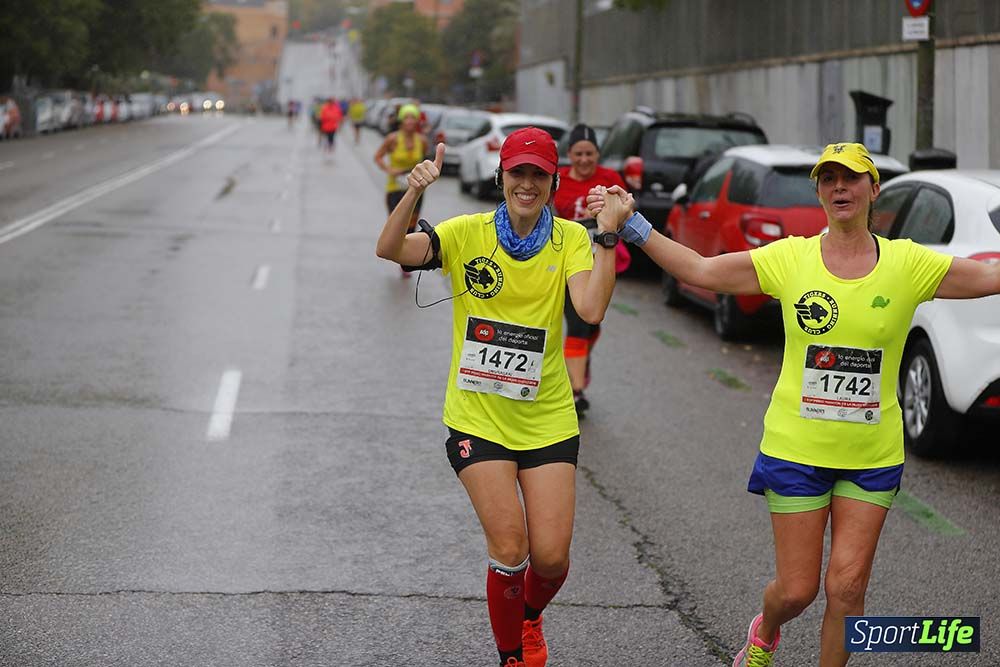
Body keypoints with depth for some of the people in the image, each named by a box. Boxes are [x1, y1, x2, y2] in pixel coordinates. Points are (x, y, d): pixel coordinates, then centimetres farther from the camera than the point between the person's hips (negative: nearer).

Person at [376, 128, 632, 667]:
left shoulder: (569, 239, -3)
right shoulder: (468, 233, -5)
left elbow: (591, 309, -20)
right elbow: (389, 250, -19)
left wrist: (608, 234, -26)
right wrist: (412, 194, -34)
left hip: (547, 418, 1)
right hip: (477, 416, -1)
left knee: (551, 555, -2)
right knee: (509, 546, -12)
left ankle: (530, 617, 35)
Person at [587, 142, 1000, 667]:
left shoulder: (907, 263, -3)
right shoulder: (791, 258, -4)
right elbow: (700, 271, -4)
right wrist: (632, 226, -11)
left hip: (872, 456, 1)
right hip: (796, 449, 0)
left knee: (847, 587, -2)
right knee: (796, 589, 5)